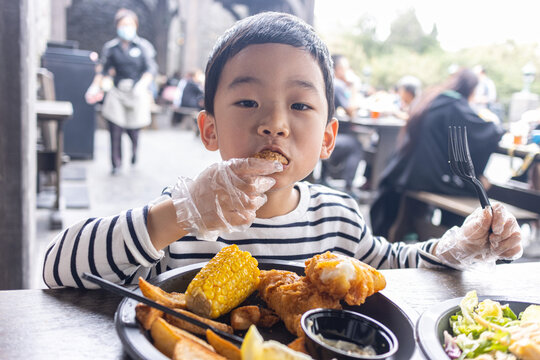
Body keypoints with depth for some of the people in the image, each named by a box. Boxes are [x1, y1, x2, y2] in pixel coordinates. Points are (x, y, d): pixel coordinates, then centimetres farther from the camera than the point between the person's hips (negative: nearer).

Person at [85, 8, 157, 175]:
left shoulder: (143, 46, 1)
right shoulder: (110, 47, 8)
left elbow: (151, 69, -4)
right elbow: (103, 69, 13)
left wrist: (142, 83, -21)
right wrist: (95, 87, 2)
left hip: (137, 92, -1)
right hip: (117, 92, 2)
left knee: (133, 129, 2)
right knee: (115, 129, -6)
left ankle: (134, 150, 38)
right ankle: (116, 163, 9)